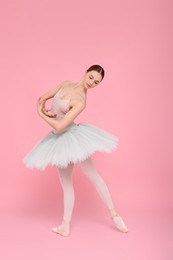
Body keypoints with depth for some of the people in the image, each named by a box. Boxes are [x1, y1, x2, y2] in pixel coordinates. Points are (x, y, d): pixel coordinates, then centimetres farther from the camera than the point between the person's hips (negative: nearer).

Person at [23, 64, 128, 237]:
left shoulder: (81, 101, -21)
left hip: (71, 136, -7)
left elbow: (59, 126, -26)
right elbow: (42, 98, 12)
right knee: (66, 183, 9)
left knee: (94, 176, -1)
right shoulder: (66, 84, 1)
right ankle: (65, 226, 17)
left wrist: (40, 114, -11)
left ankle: (114, 215, 15)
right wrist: (42, 107, -9)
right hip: (59, 139, 7)